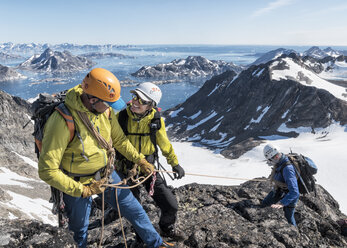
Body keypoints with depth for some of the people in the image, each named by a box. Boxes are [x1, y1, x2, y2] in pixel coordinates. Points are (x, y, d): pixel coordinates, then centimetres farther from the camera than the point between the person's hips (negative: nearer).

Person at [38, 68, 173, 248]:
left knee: (134, 210, 18)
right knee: (79, 232, 18)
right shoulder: (62, 122, -32)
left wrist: (141, 160, 8)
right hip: (78, 185, -5)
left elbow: (119, 140, 7)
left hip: (107, 174, 6)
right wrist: (82, 191, -23)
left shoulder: (105, 110, -12)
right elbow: (47, 171, -28)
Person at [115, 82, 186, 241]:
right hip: (126, 168, -1)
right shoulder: (121, 117, -15)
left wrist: (175, 164, 12)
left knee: (171, 205, 2)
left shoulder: (156, 120, -12)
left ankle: (167, 228, 36)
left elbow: (165, 144, 5)